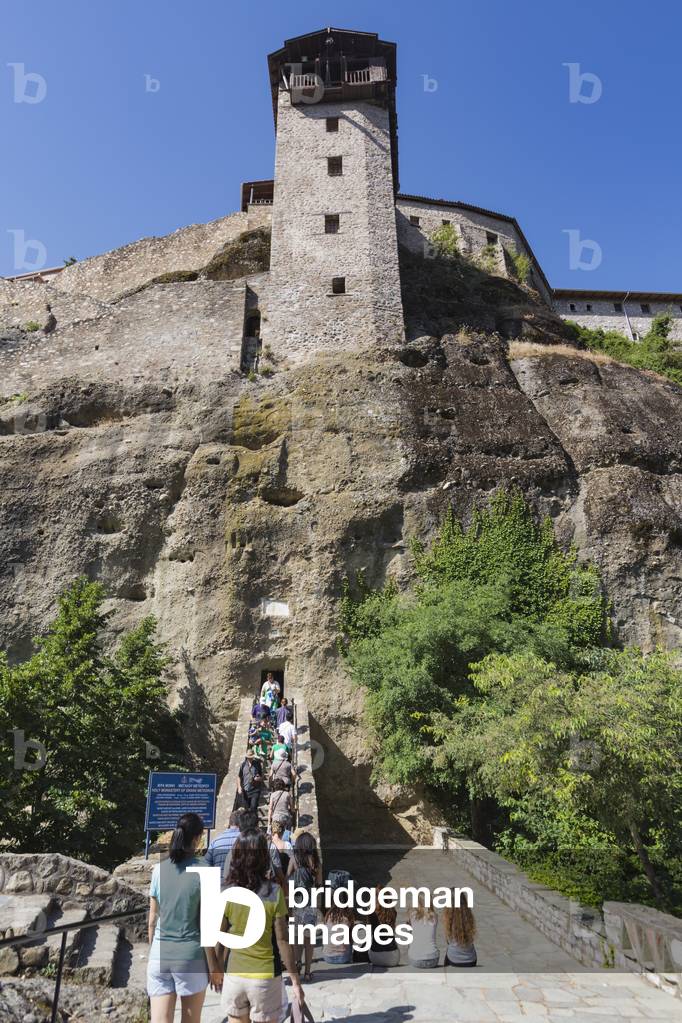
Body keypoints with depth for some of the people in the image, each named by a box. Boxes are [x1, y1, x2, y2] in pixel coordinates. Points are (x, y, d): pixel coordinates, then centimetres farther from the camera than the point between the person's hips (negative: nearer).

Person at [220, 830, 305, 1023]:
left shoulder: (227, 893, -8)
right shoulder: (273, 892, -15)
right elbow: (282, 940, -12)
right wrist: (295, 980, -3)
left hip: (235, 974, 2)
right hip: (266, 976, -2)